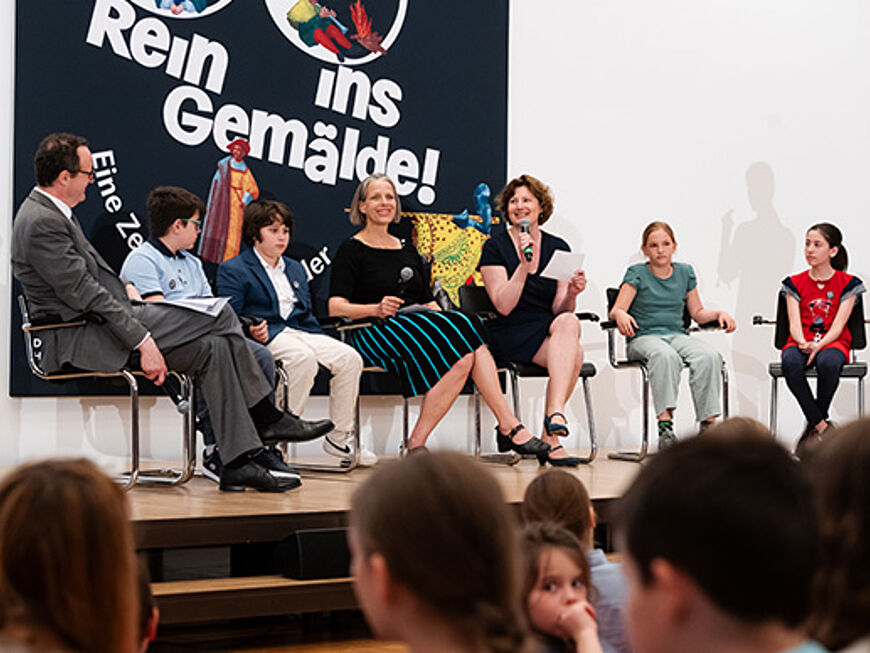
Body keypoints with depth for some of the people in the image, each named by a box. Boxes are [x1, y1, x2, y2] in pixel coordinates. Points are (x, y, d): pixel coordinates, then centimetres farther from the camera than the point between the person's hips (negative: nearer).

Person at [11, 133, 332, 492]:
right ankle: (266, 418, -3)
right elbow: (83, 294, -22)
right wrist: (142, 339, -23)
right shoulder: (41, 223, -18)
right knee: (219, 317, -15)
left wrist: (124, 288, 9)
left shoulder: (52, 212, 15)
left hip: (98, 323, 11)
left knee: (214, 347, -4)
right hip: (78, 339, -11)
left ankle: (239, 462, -6)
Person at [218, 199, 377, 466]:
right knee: (303, 358, -37)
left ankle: (339, 437, -9)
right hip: (266, 336, -6)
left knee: (349, 358, -17)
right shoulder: (232, 270, 7)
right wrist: (252, 332, -23)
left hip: (300, 332, 6)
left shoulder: (296, 269, 29)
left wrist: (321, 342, 9)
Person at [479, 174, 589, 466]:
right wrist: (524, 266, -18)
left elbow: (559, 309, 6)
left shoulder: (558, 248, 12)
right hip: (510, 335, -4)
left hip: (552, 330, 4)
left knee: (569, 322, -34)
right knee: (574, 353, -32)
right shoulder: (495, 248, 2)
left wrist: (571, 294, -15)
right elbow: (504, 306, -9)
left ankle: (552, 424, -36)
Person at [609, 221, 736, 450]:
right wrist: (621, 316, -29)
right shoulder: (637, 273, 5)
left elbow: (697, 313, 21)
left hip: (677, 335, 4)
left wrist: (720, 314, 2)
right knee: (666, 356, -40)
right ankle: (665, 426, -45)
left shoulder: (685, 272, 17)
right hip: (643, 338, -4)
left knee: (709, 356, -30)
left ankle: (708, 424, -30)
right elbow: (616, 310, -5)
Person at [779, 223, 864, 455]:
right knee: (790, 362, -37)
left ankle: (814, 426, -18)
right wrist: (802, 343, -22)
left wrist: (818, 345, -23)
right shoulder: (795, 283, 12)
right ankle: (822, 426, -27)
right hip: (801, 342, 2)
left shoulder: (847, 283, 6)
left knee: (827, 362, -40)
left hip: (832, 341, -2)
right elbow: (794, 322, 1)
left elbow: (838, 324, -5)